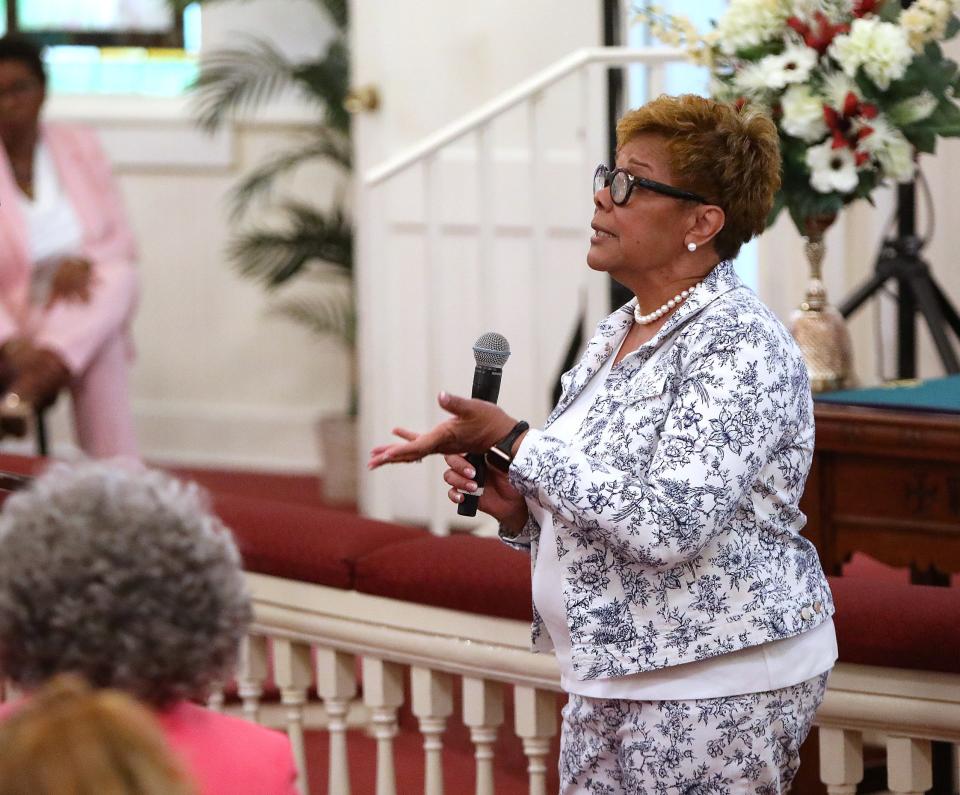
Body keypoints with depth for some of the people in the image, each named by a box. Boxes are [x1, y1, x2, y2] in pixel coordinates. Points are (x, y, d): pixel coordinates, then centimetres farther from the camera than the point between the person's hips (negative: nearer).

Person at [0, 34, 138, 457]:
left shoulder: (80, 147, 9)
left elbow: (122, 244, 9)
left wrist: (81, 262, -16)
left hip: (82, 314, 3)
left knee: (118, 278, -34)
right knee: (104, 350, -36)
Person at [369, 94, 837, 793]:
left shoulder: (740, 347, -17)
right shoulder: (619, 334, 11)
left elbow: (664, 524, -27)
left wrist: (511, 440, -20)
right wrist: (517, 506, -1)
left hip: (716, 691, -9)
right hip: (612, 682, 9)